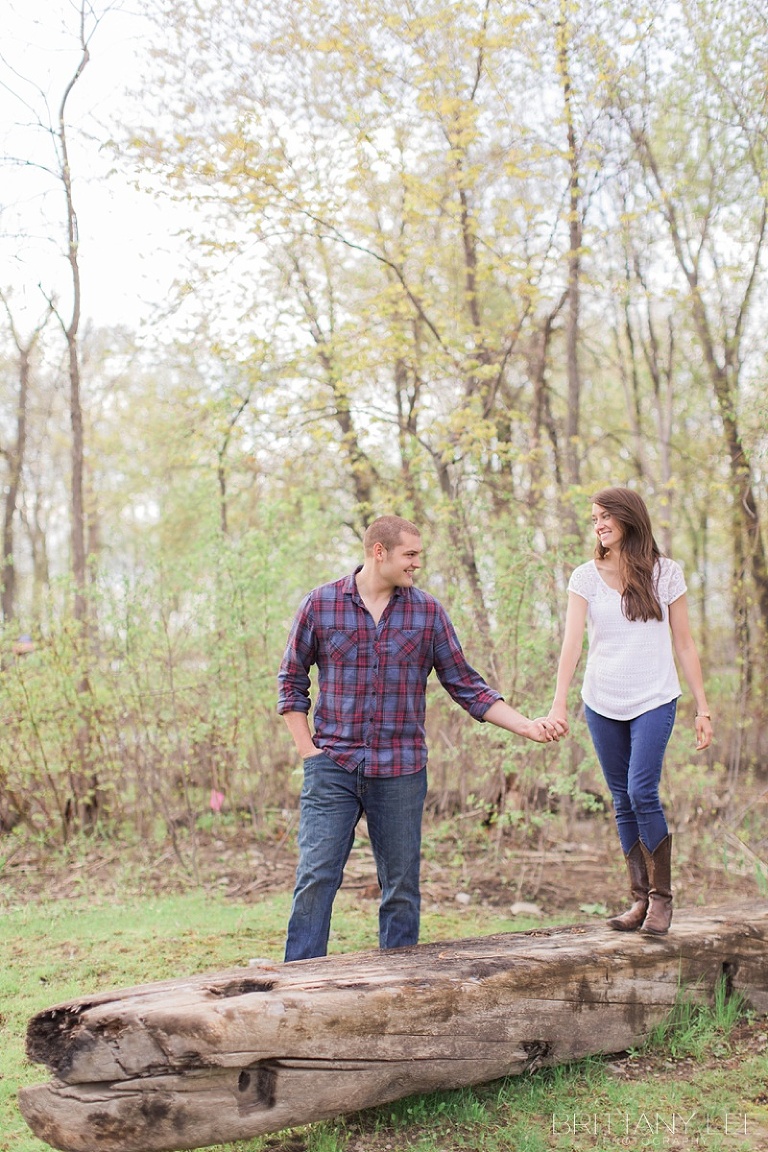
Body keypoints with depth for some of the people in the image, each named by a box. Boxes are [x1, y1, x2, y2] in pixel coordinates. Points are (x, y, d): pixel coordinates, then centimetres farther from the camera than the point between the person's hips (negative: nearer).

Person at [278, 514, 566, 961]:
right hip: (332, 767, -1)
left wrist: (528, 726, -3)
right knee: (316, 877, -5)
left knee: (402, 886, 7)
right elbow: (292, 680, 8)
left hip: (401, 771, 2)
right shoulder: (320, 604, 1)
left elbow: (466, 685, 6)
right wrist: (308, 749, 0)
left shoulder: (428, 611, 4)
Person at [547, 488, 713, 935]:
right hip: (603, 704, 2)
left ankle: (662, 895, 2)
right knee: (623, 803, 6)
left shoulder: (666, 573, 1)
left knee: (642, 792, -14)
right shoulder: (586, 577, 2)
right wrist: (560, 701, -19)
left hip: (654, 701, -2)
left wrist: (703, 707, 1)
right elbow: (572, 642, -7)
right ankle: (640, 898, 17)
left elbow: (685, 644, 5)